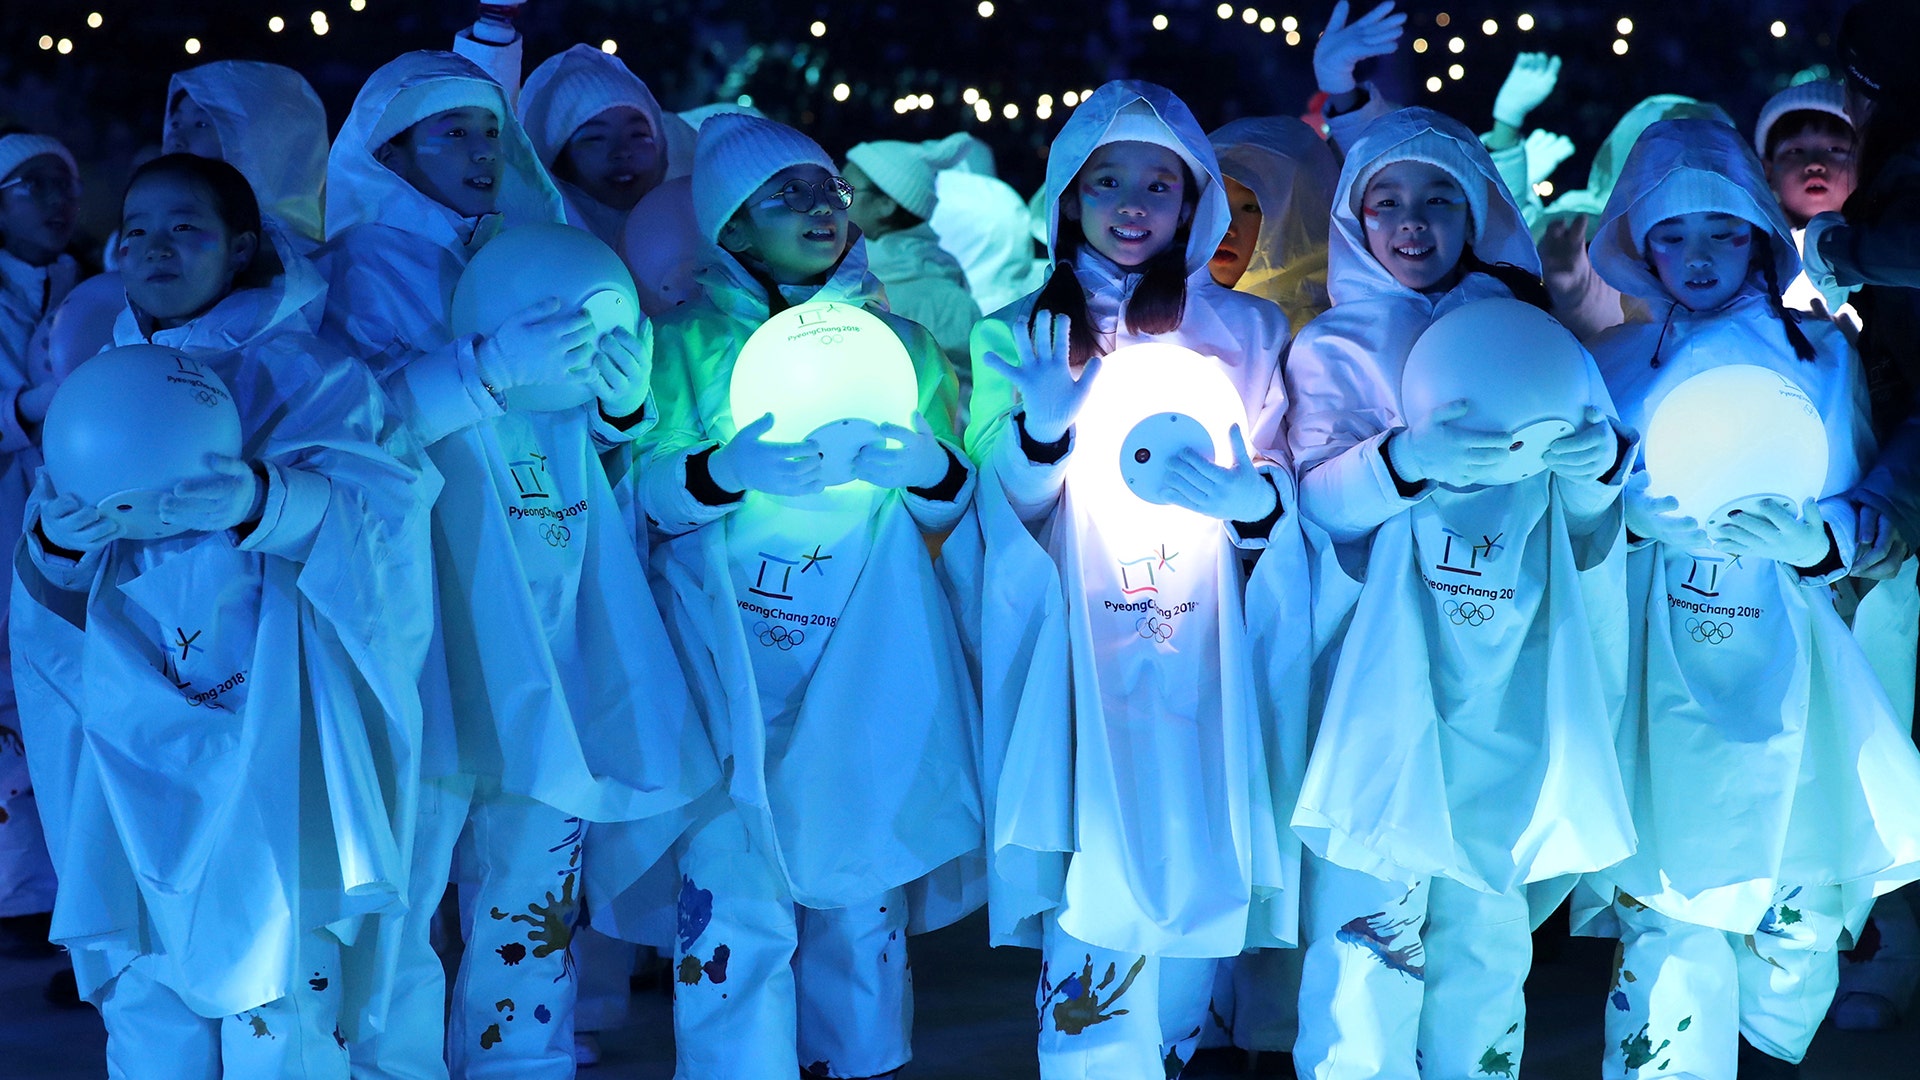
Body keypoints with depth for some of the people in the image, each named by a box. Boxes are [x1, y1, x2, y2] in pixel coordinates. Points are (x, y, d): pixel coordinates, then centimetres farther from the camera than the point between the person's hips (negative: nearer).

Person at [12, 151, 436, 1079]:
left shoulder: (300, 373, 0)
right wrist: (55, 535, -14)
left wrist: (260, 499, -35)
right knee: (142, 1002, 4)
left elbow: (382, 507, -17)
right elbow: (50, 588, 10)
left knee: (270, 1002, -9)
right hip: (132, 752, 4)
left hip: (266, 742, -4)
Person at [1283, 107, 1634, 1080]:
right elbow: (1318, 496, -7)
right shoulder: (1329, 351, 8)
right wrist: (1409, 457, -26)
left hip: (1505, 681, 2)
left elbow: (1588, 516, 10)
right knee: (1371, 917, -9)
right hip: (1382, 678, -2)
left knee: (1487, 915, 3)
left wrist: (1596, 458, -13)